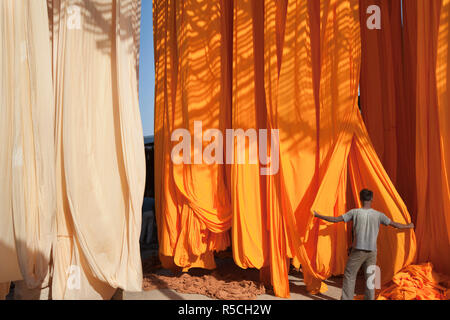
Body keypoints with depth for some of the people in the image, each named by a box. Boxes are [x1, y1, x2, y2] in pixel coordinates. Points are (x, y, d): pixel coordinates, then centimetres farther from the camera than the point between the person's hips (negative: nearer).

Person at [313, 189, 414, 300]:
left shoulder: (355, 212, -6)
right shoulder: (378, 215, -1)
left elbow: (335, 219, -6)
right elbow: (395, 225, 8)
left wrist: (318, 216, 4)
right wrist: (408, 226, 27)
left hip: (358, 250, -2)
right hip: (372, 251, 2)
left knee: (349, 275, 6)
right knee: (370, 277, 11)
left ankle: (346, 298, 3)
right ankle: (369, 298, 14)